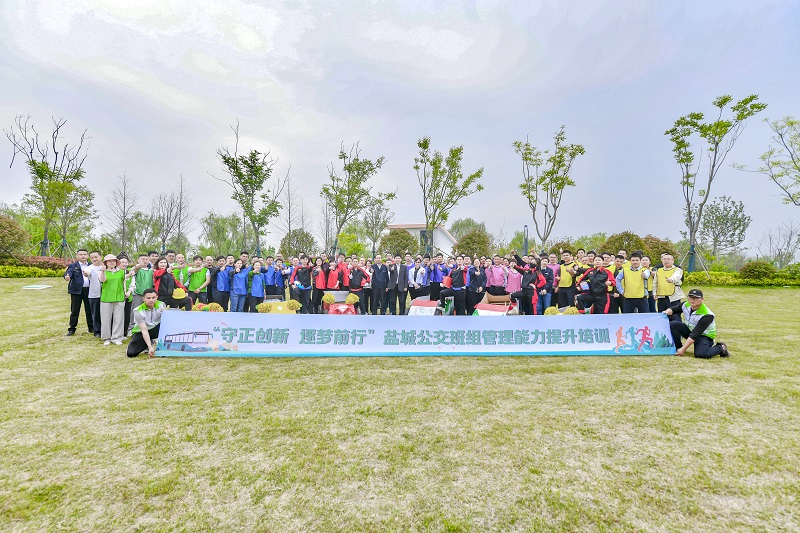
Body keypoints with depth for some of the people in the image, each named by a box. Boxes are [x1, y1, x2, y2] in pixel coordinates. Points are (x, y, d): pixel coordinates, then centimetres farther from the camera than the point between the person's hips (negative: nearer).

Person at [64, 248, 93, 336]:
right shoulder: (73, 266, 3)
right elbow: (68, 272, -16)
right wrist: (67, 276, -35)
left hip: (88, 291, 2)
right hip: (76, 291, -2)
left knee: (89, 310, 9)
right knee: (74, 311, 4)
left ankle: (91, 328, 19)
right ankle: (72, 329, 14)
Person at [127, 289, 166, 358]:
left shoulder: (161, 305, -13)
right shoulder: (138, 311, -20)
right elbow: (144, 330, -25)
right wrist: (150, 347, -32)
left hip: (156, 330, 1)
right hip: (141, 332, 0)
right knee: (131, 353, -20)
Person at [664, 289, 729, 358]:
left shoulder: (706, 316, -29)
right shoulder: (686, 305, -12)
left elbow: (695, 334, -31)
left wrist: (683, 349, -32)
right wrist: (668, 311, -22)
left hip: (704, 335, -5)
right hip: (689, 329, 5)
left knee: (700, 354, -31)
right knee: (673, 324, -21)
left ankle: (720, 348, 1)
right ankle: (677, 348, -6)